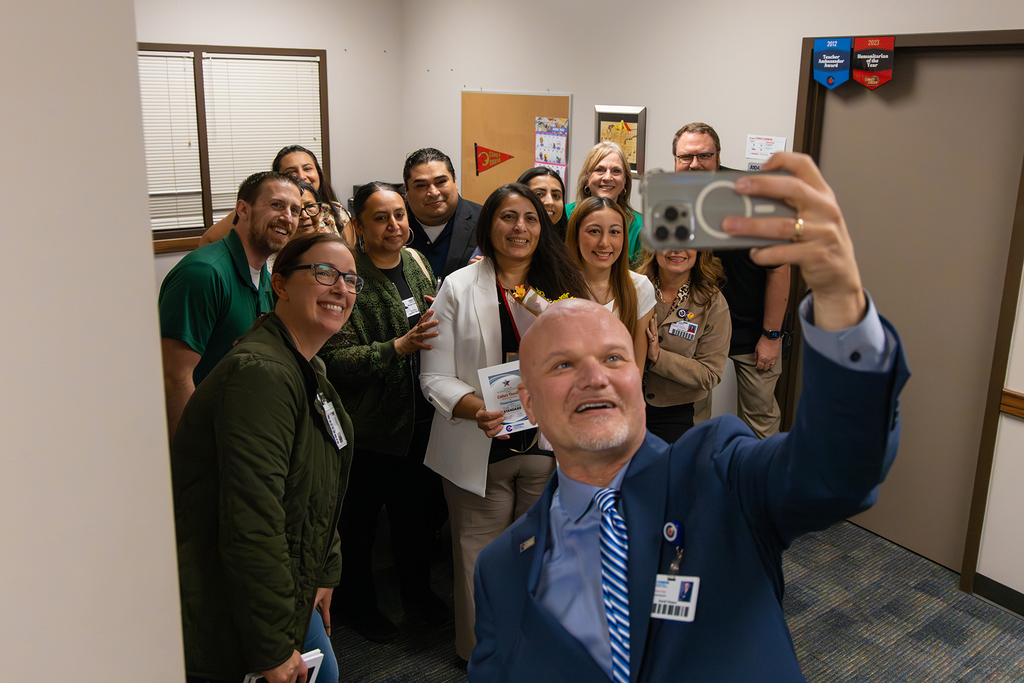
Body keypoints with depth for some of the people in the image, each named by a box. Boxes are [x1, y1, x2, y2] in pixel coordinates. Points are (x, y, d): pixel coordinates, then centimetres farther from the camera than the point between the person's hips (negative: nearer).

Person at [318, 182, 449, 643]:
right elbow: (336, 360, -22)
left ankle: (417, 590, 44)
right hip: (369, 426, -6)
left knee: (416, 508, 22)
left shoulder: (417, 262, 6)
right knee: (359, 518, 11)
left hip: (419, 419, 7)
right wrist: (398, 347, -30)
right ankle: (356, 602, 34)